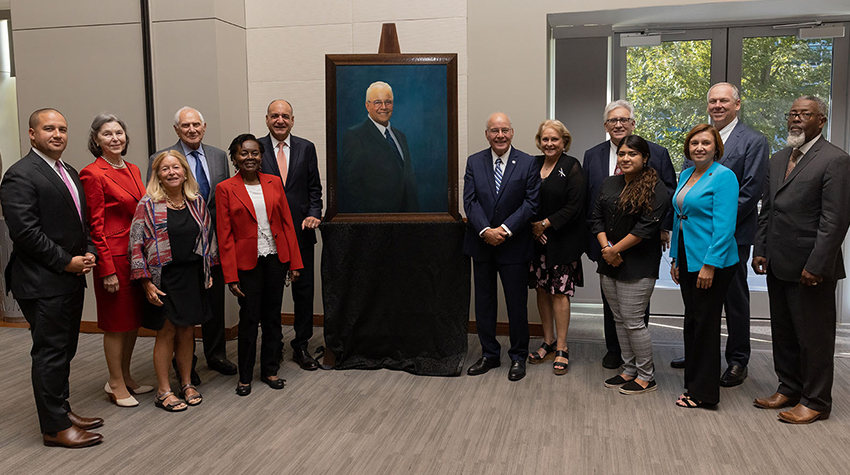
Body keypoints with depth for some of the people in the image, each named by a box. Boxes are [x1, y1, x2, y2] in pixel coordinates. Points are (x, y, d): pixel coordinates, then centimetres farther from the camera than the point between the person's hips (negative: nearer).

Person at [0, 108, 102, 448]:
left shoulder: (70, 174, 16)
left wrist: (89, 253, 3)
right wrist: (66, 262, -16)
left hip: (72, 279, 9)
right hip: (43, 283, -8)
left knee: (64, 350, 16)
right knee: (50, 352, 0)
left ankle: (62, 410, 29)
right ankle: (54, 427, 10)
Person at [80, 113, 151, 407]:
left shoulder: (133, 170, 11)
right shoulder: (92, 174, -11)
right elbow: (95, 226, -13)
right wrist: (107, 269, -15)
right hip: (114, 256, -7)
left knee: (134, 319, 15)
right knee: (117, 322, 4)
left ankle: (125, 376, 30)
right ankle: (116, 384, 18)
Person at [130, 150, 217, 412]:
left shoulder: (197, 202, 6)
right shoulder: (148, 205, -7)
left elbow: (208, 236, 14)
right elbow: (136, 244, -8)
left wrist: (208, 271, 11)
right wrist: (146, 282, -12)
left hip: (193, 277, 4)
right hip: (164, 279, -4)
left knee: (187, 331, 11)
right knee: (167, 331, 2)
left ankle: (187, 383, 25)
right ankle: (163, 391, 14)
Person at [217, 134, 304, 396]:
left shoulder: (274, 182, 6)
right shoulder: (225, 189, -3)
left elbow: (287, 223, 6)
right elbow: (224, 236, -4)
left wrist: (294, 262, 2)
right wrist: (231, 275, -9)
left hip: (276, 258, 3)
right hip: (247, 261, -3)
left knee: (272, 317, 10)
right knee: (249, 318, 3)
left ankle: (270, 369, 25)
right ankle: (245, 376, 18)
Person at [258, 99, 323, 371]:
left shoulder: (306, 148, 7)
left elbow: (314, 188, 8)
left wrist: (313, 215, -7)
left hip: (301, 231, 2)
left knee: (304, 291, 7)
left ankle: (301, 347, 20)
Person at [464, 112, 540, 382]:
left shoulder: (528, 163, -3)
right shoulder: (474, 162, 4)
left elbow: (531, 203, -9)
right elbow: (470, 201, -2)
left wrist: (504, 229, -18)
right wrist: (485, 230, -17)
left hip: (514, 245, -3)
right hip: (481, 243, 3)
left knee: (517, 303, 5)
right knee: (484, 301, 11)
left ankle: (518, 357, 21)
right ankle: (489, 355, 26)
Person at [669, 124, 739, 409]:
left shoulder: (723, 177, -12)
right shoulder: (686, 175, 13)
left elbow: (724, 226, -18)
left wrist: (710, 265, -21)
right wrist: (676, 259, 18)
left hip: (713, 262, -8)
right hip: (688, 260, 8)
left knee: (703, 323, 0)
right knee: (692, 323, 14)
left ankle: (703, 393, 12)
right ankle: (693, 384, 26)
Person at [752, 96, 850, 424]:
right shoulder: (778, 159, 14)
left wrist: (816, 265, -19)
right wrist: (760, 250, 8)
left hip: (811, 268, -7)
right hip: (778, 265, 7)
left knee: (814, 336, 4)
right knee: (783, 332, 16)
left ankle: (815, 402, 17)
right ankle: (789, 389, 31)